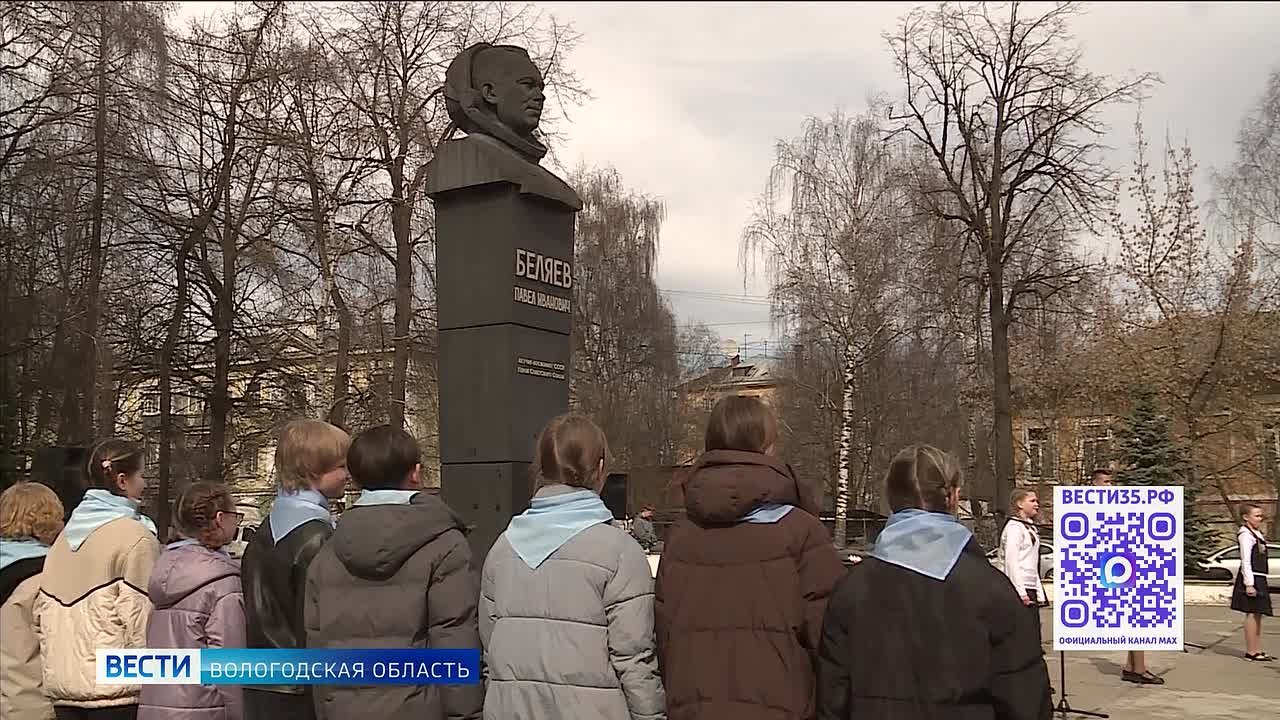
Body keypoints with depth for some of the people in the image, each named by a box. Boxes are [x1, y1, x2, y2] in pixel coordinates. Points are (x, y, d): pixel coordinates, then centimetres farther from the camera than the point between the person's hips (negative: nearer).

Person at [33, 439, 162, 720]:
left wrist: (53, 667, 20)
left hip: (61, 686, 8)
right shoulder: (136, 538, -11)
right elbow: (141, 620, -14)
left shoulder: (65, 536, 12)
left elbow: (41, 615, 14)